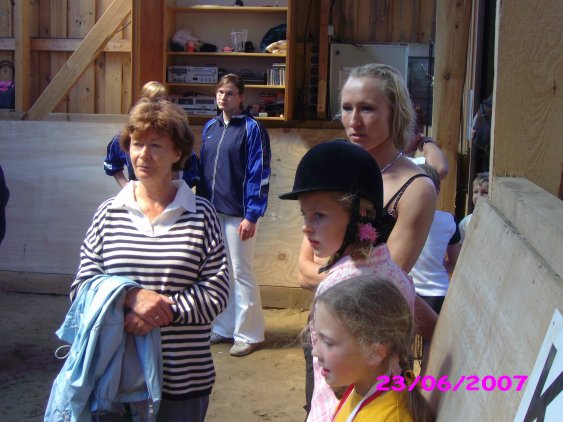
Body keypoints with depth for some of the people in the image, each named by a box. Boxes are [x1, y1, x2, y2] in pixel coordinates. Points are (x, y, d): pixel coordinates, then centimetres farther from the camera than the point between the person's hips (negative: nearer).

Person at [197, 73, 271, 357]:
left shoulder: (252, 129, -9)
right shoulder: (210, 128, 10)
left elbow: (259, 174, -12)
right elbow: (203, 169, 15)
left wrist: (251, 216, -16)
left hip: (238, 213, -6)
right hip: (211, 211, 6)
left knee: (241, 272, 0)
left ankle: (248, 334, 11)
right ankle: (223, 328, 24)